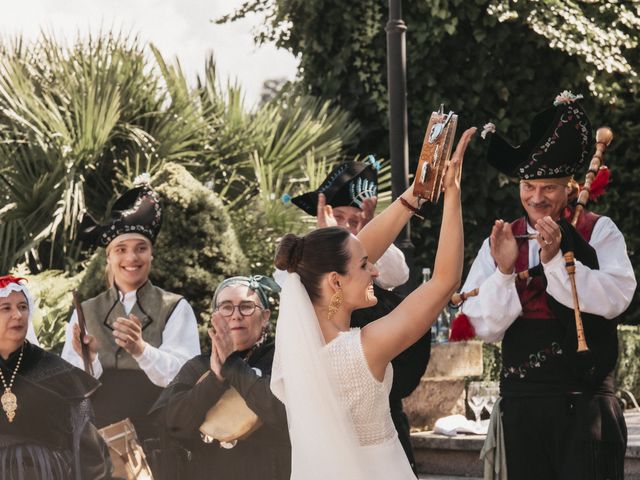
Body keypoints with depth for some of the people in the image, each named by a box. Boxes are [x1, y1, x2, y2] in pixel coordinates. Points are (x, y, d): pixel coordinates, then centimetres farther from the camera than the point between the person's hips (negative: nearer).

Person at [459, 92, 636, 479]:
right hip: (520, 400, 3)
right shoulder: (500, 242, 7)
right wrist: (504, 269, -15)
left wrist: (555, 258, -22)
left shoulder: (599, 231, 1)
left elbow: (616, 299, -14)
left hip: (585, 400, -3)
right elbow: (485, 327, -1)